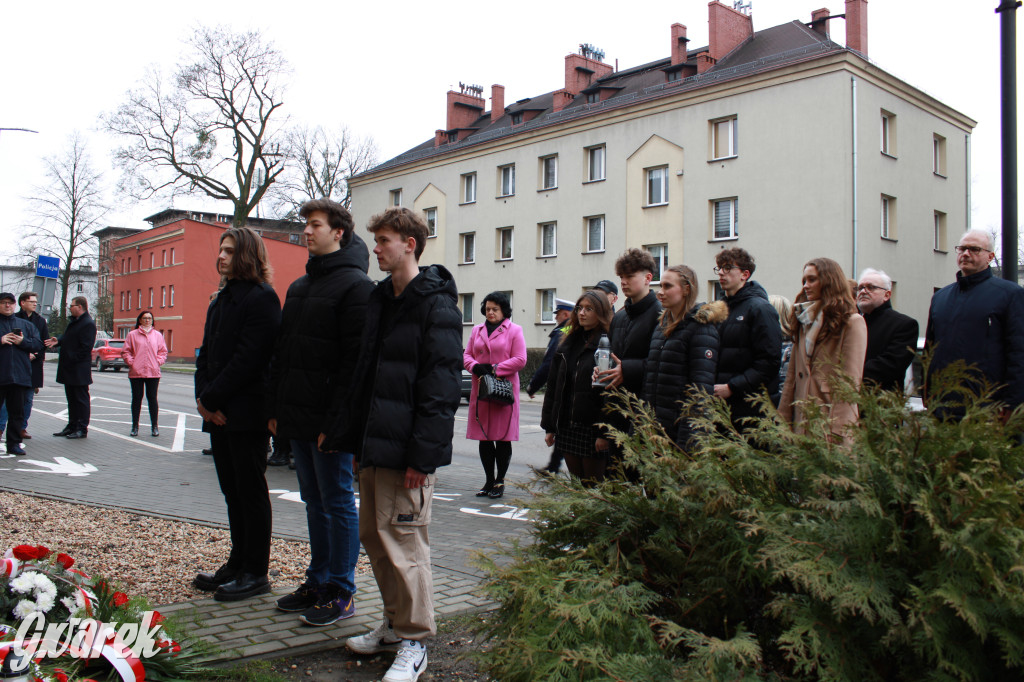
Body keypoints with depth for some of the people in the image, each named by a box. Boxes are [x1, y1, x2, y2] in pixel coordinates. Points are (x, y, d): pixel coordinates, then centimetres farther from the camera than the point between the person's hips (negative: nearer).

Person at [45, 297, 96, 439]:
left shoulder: (88, 324, -16)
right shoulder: (73, 321, 15)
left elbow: (86, 347, -20)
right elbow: (66, 337, 20)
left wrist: (71, 358, -18)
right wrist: (58, 341, -1)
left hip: (79, 370, -10)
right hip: (69, 369, 10)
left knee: (81, 399, -2)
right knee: (71, 398, 15)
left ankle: (82, 429, 3)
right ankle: (72, 426, 23)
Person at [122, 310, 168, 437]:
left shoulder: (157, 335, 9)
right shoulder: (132, 334, 5)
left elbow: (163, 351, 12)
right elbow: (125, 351, 6)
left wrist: (158, 361, -2)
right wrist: (131, 362, -6)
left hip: (153, 373, 1)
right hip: (136, 373, -1)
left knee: (152, 398, 3)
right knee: (136, 398, 5)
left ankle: (155, 426, 10)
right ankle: (135, 426, 12)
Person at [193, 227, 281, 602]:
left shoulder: (262, 298, -10)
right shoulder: (221, 300, 18)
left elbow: (247, 358, -18)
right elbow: (206, 353, 15)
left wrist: (212, 400, -14)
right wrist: (203, 397, 0)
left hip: (246, 412, -8)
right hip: (218, 414, 8)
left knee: (251, 490, 0)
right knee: (232, 490, 14)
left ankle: (256, 573, 8)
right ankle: (238, 563, 24)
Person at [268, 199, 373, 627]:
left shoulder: (355, 285, -11)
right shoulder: (299, 286, 17)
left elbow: (356, 360, -18)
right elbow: (282, 353, 18)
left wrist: (336, 419, -21)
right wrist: (276, 408, 12)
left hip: (330, 419, -9)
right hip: (298, 418, 9)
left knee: (338, 502, 1)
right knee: (314, 502, 16)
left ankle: (341, 593, 11)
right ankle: (318, 581, 27)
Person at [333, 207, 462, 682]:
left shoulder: (435, 305, -12)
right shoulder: (380, 299, 15)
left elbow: (441, 385, -18)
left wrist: (422, 452, -21)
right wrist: (348, 432, 15)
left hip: (405, 449, -9)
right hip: (374, 445, 9)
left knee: (403, 540, -3)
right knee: (373, 535, 15)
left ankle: (413, 643, 11)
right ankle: (395, 625, 30)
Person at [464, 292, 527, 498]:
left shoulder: (514, 330, 1)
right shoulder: (477, 330, 15)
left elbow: (520, 360, -5)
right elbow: (466, 355, 15)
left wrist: (494, 369, -12)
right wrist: (476, 367, -7)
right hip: (480, 389, 4)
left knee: (503, 438, 0)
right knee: (483, 438, 5)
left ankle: (500, 481, 11)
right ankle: (489, 481, 16)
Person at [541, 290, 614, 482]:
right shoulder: (569, 343, 14)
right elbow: (553, 386, 15)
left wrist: (604, 433, -18)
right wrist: (548, 426, 11)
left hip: (593, 430, -6)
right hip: (567, 428, 6)